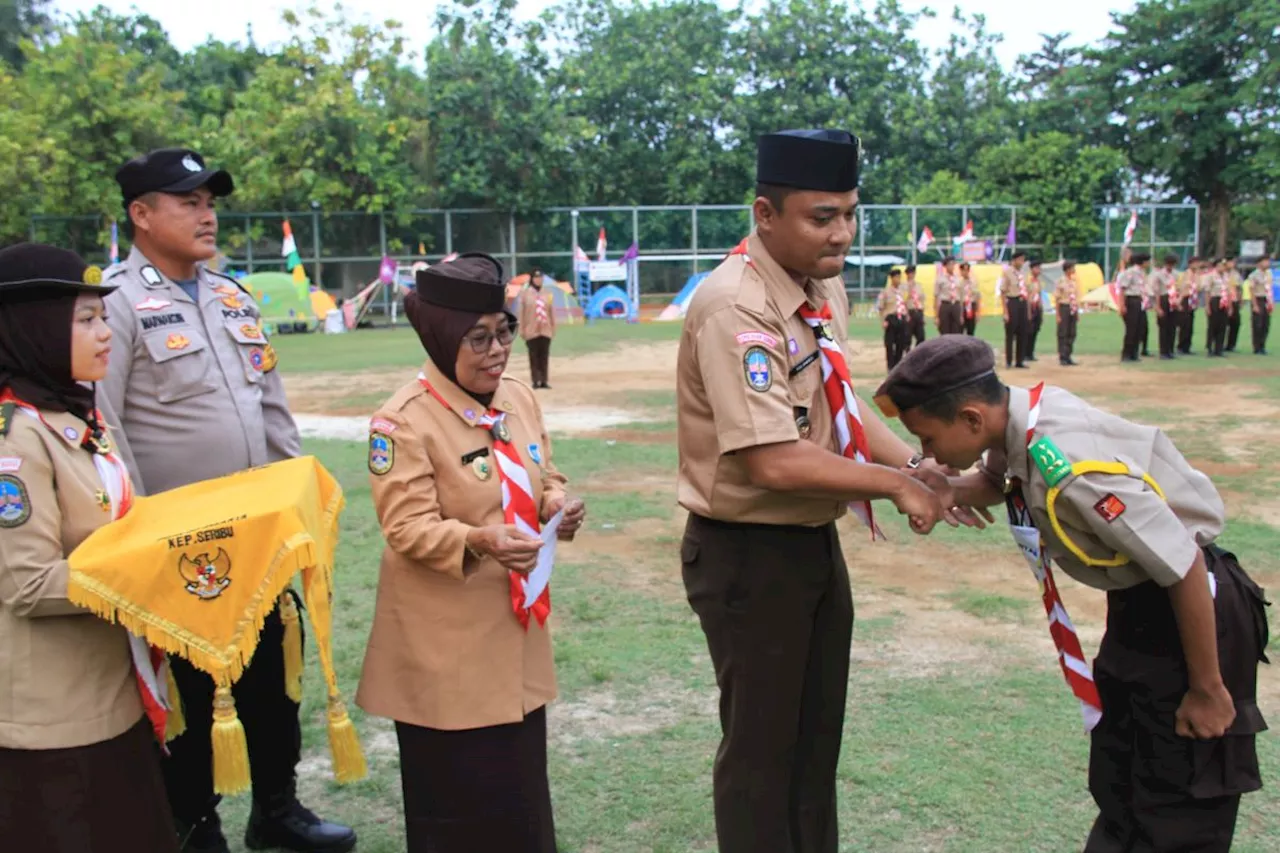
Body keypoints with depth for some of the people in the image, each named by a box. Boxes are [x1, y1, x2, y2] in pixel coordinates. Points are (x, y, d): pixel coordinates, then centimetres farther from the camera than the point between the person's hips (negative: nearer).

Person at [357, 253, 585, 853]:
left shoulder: (519, 398, 4)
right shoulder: (403, 420, -16)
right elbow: (407, 529, -19)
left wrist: (557, 506, -8)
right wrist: (478, 541, -35)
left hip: (515, 631, 6)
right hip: (447, 646, -6)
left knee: (522, 787, 17)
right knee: (458, 800, 4)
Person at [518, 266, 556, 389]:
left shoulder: (547, 294, 8)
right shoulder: (525, 293, 0)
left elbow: (551, 312, 10)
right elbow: (522, 313, -1)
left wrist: (553, 328, 9)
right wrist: (522, 330, -4)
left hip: (546, 330, 3)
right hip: (532, 331, -2)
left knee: (544, 357, 4)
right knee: (534, 357, 0)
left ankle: (544, 381, 8)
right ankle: (536, 381, 3)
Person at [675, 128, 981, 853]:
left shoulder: (826, 286, 2)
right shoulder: (735, 307, -25)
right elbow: (775, 462, -30)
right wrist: (893, 484, -18)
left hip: (816, 540, 9)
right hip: (748, 553, -8)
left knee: (818, 735, 23)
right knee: (762, 743, 9)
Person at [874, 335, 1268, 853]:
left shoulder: (1070, 466, -34)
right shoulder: (1015, 413, -10)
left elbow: (1186, 569, -27)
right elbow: (995, 481, 13)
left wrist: (1208, 690, -17)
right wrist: (943, 488, -9)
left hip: (1192, 608, -8)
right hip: (1137, 602, 9)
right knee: (1116, 789, 20)